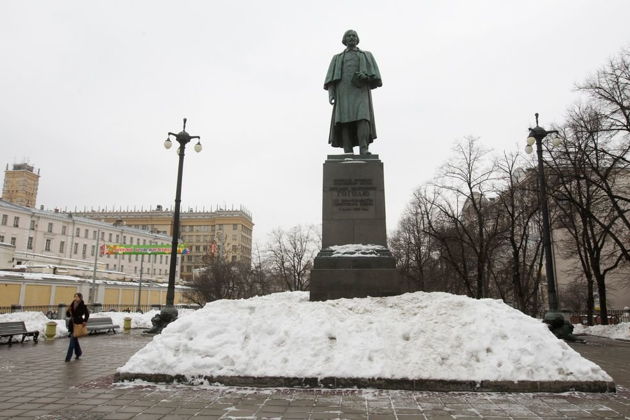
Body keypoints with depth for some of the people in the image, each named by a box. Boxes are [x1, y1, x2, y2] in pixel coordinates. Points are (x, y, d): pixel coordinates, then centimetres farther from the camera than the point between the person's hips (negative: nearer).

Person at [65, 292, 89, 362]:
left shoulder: (83, 306, -9)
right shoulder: (72, 305, 4)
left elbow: (87, 314, 1)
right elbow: (68, 315, 8)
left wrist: (85, 321, -10)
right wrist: (68, 311, -12)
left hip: (78, 325, -6)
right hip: (72, 324, 6)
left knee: (72, 340, -6)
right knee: (75, 340, 15)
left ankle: (68, 357, -2)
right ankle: (78, 353, 32)